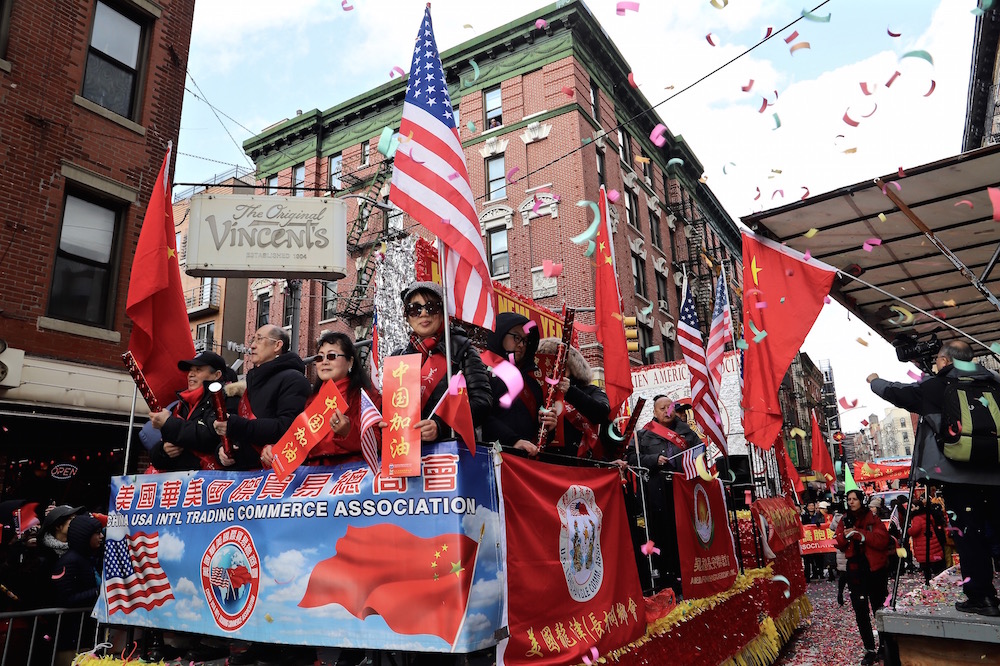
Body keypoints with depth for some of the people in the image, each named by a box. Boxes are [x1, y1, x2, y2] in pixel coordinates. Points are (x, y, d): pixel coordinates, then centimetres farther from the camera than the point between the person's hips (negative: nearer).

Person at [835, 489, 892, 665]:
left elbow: (883, 540, -17)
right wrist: (845, 536, -16)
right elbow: (840, 545, 4)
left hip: (875, 569, -3)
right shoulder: (844, 521, 5)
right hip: (855, 571, 3)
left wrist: (861, 534, -25)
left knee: (879, 608, 9)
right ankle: (870, 650, 15)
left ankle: (884, 646, 26)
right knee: (860, 612, 5)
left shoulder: (872, 518, -5)